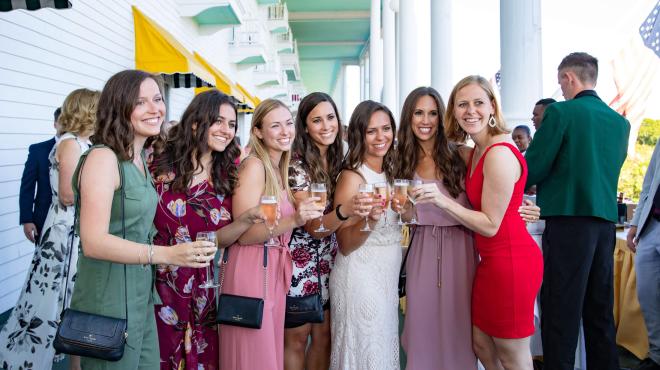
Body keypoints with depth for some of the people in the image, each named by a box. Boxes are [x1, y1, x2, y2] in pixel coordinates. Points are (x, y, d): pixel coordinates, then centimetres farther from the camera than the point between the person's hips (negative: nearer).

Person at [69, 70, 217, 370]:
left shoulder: (139, 158, 10)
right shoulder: (103, 157, -16)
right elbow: (93, 242, -24)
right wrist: (167, 254, -32)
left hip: (141, 296, 8)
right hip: (109, 303, -8)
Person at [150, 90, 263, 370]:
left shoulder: (227, 177, 0)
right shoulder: (162, 165, -6)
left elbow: (218, 239, -2)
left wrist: (248, 219, -19)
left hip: (198, 290, 2)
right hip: (154, 283, -2)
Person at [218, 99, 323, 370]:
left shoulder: (281, 170, 12)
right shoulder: (254, 166, -13)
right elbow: (244, 234, -18)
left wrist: (308, 214, 6)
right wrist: (293, 220, -28)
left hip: (275, 271, 8)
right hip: (251, 270, -8)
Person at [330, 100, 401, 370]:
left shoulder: (391, 172, 6)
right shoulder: (352, 176, -15)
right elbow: (345, 244, -16)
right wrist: (370, 220, -31)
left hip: (389, 276, 7)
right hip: (360, 276, -7)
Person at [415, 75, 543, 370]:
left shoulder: (499, 153, -20)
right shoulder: (476, 151, 10)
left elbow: (490, 225, -18)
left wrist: (443, 201, -26)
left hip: (510, 260, -10)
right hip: (491, 260, 10)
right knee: (481, 346, 19)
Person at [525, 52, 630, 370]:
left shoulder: (560, 112, -7)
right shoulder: (620, 121, 13)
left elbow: (533, 169, -8)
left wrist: (533, 184, 15)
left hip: (568, 220, -7)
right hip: (606, 221, 7)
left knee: (561, 311, -2)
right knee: (599, 311, 15)